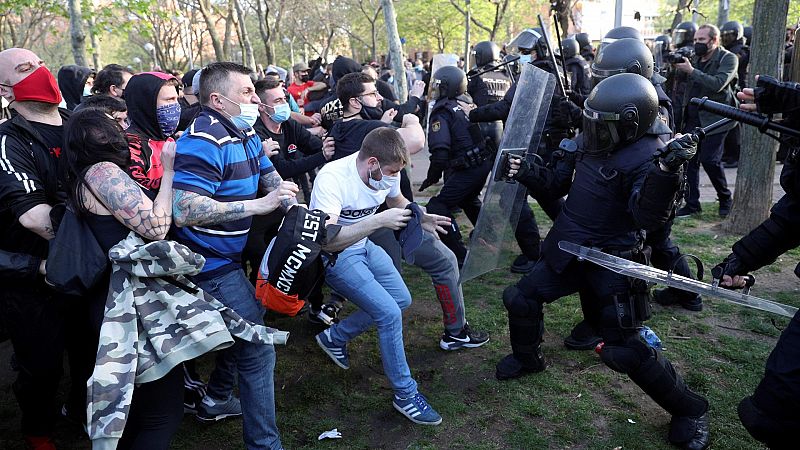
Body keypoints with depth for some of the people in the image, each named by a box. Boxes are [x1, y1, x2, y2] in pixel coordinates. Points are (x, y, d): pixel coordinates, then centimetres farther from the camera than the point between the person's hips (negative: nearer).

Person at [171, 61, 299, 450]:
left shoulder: (246, 134, 6)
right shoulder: (203, 141, -23)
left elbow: (270, 178, 16)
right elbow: (184, 212, -33)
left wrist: (286, 196, -8)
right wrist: (258, 205, -32)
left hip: (232, 257, 10)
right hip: (212, 265, -10)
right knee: (257, 351, -7)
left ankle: (216, 400, 47)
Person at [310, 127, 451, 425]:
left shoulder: (387, 172, -11)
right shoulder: (332, 178, -32)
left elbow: (397, 201, 13)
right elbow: (327, 240, -39)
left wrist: (420, 218, -6)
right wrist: (379, 221, -41)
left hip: (364, 246, 8)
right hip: (333, 255, -8)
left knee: (401, 300, 13)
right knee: (390, 313, -16)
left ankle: (335, 337, 25)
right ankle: (405, 394, 3)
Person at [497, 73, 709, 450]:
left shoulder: (646, 157, -22)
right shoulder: (588, 142, 1)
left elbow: (647, 216, -35)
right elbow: (559, 181, 16)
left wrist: (667, 171, -48)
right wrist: (526, 172, 2)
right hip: (567, 251, 8)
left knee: (625, 349, -8)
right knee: (520, 298, 13)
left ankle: (689, 409, 16)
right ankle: (528, 358, 42)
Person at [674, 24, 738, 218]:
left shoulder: (728, 59, -3)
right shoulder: (695, 59, 15)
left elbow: (717, 84, -20)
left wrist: (691, 71, -21)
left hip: (714, 118, -6)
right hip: (692, 118, 6)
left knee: (709, 160, -11)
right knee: (689, 160, 1)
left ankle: (726, 199, 12)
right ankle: (692, 204, 9)